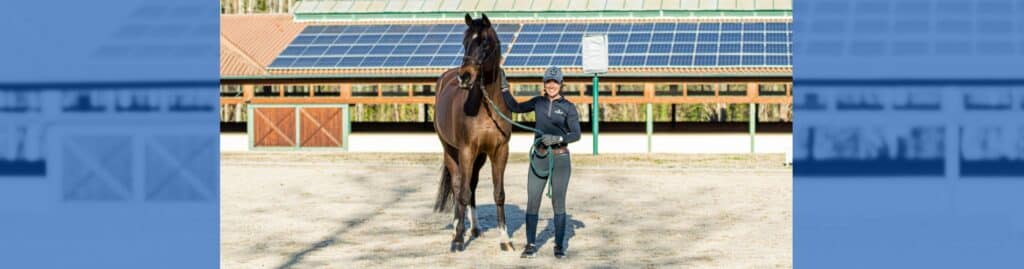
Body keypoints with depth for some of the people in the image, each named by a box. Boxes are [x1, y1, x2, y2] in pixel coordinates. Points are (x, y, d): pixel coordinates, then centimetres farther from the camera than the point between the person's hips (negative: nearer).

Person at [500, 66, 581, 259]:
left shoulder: (569, 107, -3)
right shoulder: (538, 102, 7)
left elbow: (576, 134, -8)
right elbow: (515, 107, 16)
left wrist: (558, 138, -24)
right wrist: (505, 87, 7)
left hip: (560, 158, -3)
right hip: (539, 158, 3)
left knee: (558, 203, 1)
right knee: (532, 202, 0)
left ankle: (559, 246, 8)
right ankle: (530, 246, 7)